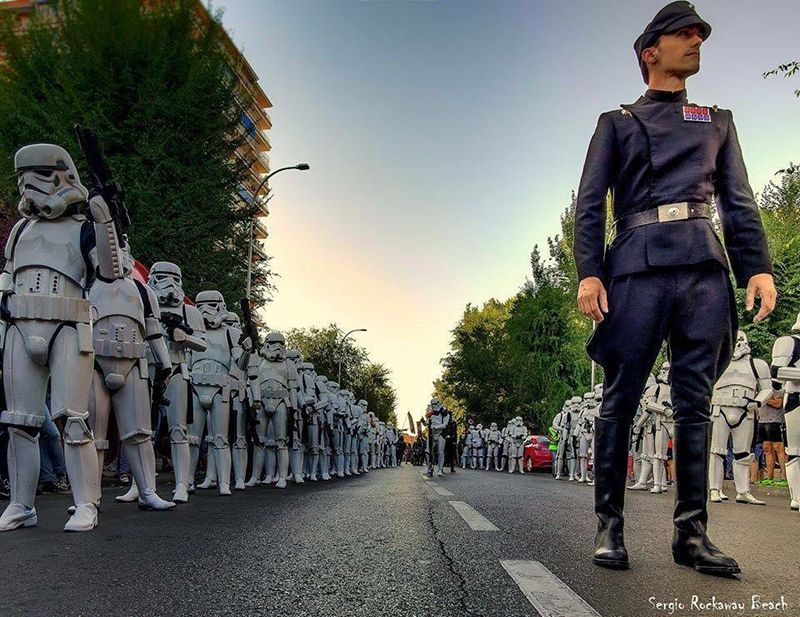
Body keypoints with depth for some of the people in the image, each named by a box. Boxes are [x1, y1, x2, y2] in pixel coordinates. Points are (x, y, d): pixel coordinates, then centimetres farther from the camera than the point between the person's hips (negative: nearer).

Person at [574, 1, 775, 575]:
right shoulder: (617, 122, 17)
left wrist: (759, 266, 3)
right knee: (621, 399, -3)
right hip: (639, 264, -3)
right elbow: (590, 204, 6)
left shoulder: (719, 120, 26)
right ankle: (610, 524, 4)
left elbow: (740, 203, 17)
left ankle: (692, 532, 6)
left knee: (695, 402, 1)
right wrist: (589, 272, -8)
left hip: (706, 266, 3)